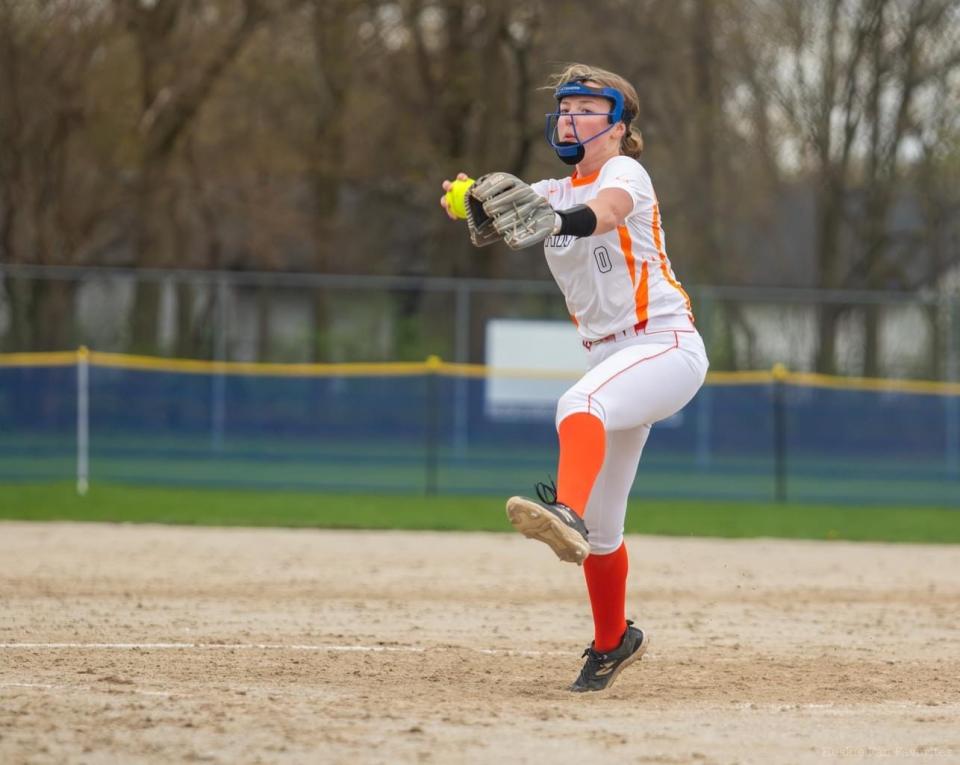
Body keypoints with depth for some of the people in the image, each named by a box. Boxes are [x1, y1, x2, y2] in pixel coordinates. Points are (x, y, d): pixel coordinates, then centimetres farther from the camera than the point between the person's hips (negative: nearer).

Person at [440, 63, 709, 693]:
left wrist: (561, 221, -55)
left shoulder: (625, 172, -7)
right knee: (600, 531, 10)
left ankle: (567, 513, -63)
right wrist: (477, 204, -34)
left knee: (581, 404, -39)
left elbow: (605, 212, -32)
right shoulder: (553, 193, 13)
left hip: (667, 346, -8)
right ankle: (613, 642, 29)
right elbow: (504, 204, -8)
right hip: (610, 358, 8)